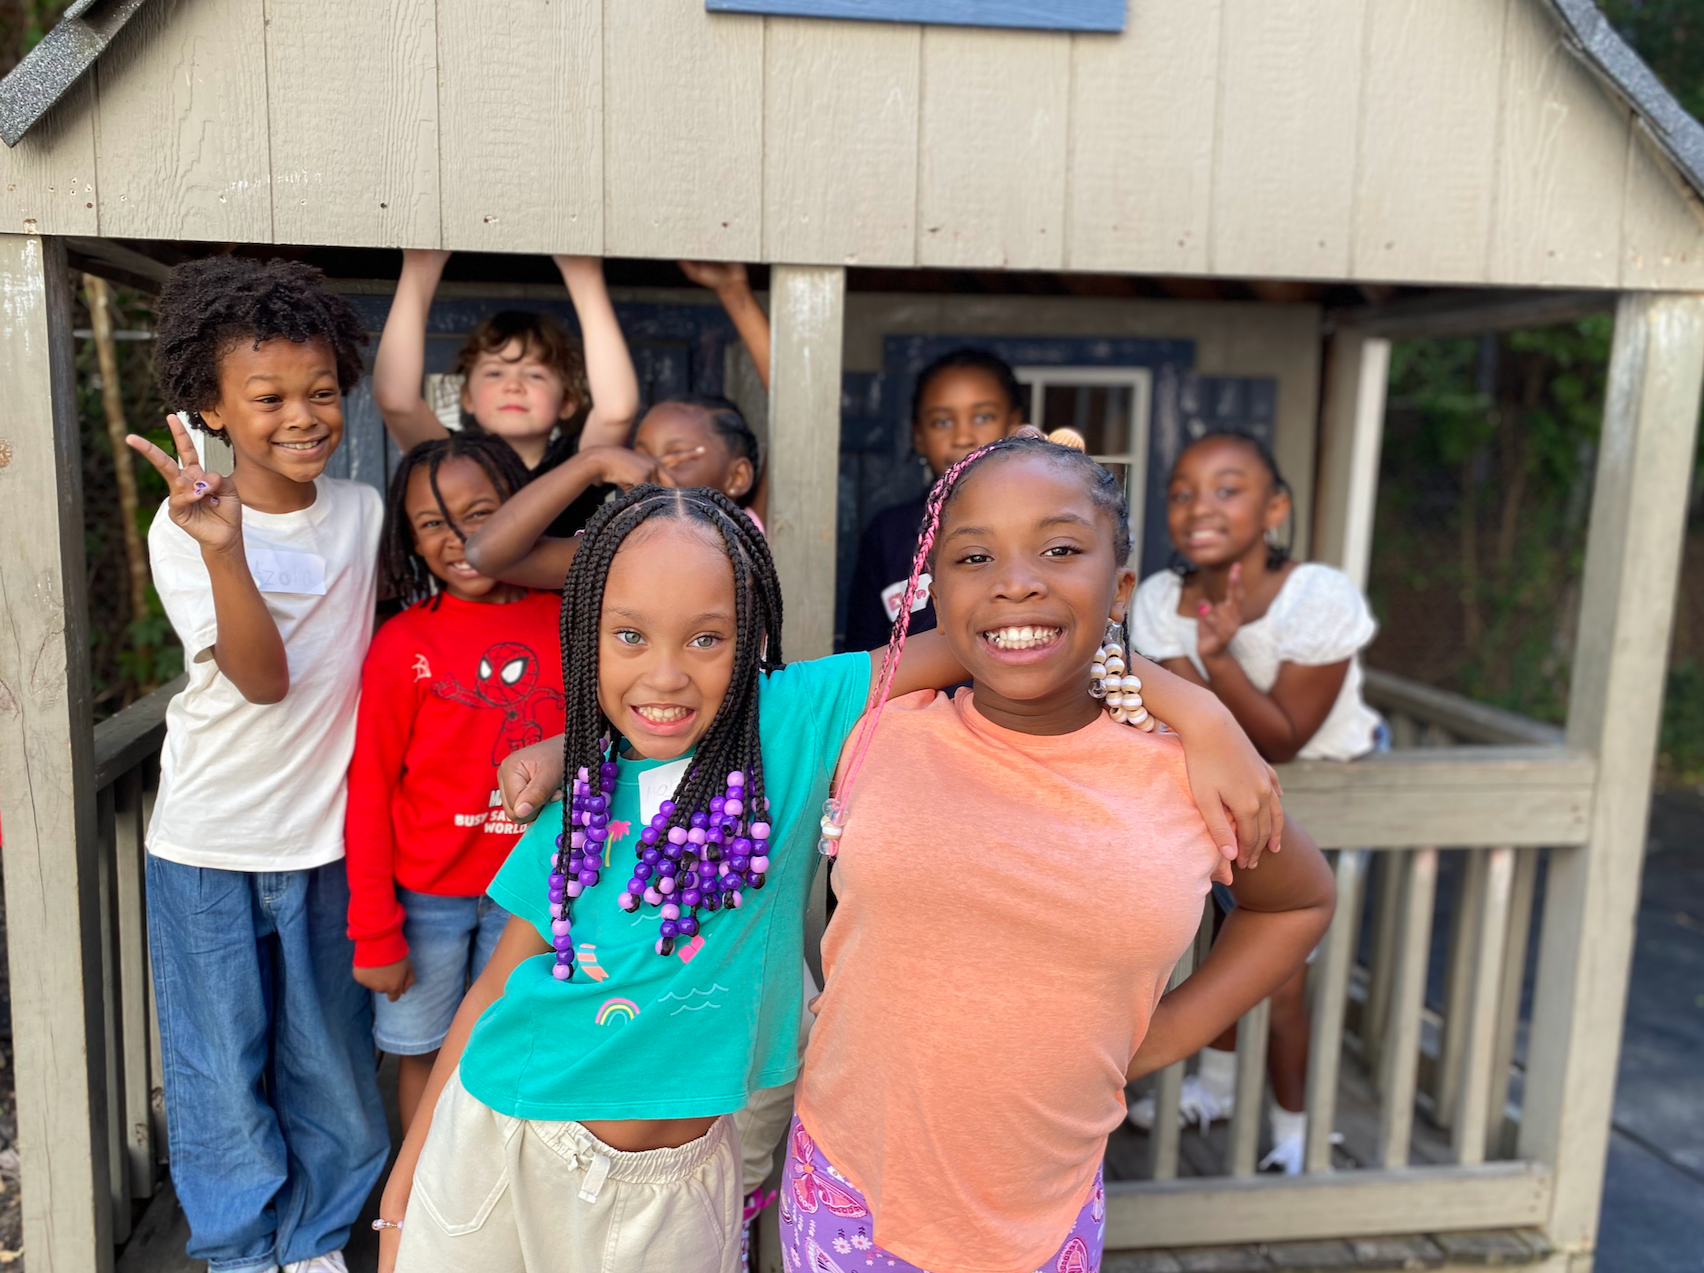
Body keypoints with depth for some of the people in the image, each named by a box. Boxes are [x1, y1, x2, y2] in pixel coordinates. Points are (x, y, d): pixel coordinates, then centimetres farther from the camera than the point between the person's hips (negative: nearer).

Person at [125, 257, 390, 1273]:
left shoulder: (362, 510, -1)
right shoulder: (184, 527, -12)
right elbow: (262, 676, -23)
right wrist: (222, 547, -36)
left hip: (327, 837, 3)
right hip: (210, 845, -3)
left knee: (331, 1060, 14)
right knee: (224, 1066, 11)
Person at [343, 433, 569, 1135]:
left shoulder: (564, 623, -5)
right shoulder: (403, 644, -13)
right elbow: (368, 795, -8)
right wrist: (374, 932, -7)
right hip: (427, 894, -2)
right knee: (425, 1051, 14)